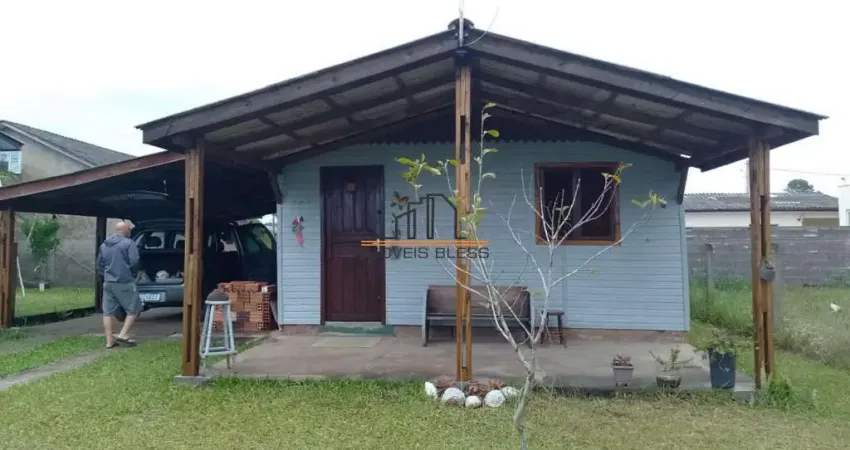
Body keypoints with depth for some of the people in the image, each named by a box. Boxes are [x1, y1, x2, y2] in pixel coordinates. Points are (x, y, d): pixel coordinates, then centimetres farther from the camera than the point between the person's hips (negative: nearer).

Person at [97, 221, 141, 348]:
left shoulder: (104, 245, 14)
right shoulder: (129, 243, -9)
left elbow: (100, 264, 17)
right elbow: (134, 262, -16)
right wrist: (132, 274, 1)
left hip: (108, 283, 7)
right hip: (124, 282, -6)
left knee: (108, 312, 9)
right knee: (133, 309, 5)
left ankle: (109, 340, 10)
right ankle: (123, 335, -4)